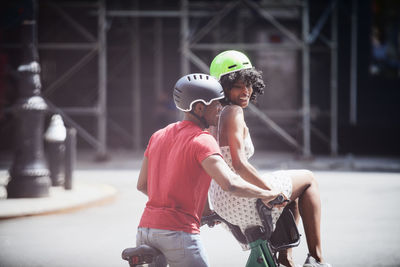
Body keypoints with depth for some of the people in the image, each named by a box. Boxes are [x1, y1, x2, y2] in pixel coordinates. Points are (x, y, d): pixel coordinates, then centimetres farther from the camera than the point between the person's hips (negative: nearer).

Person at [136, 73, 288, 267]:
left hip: (145, 229, 7)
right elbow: (229, 183, -23)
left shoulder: (158, 136, 14)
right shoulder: (202, 141, -10)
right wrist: (265, 195, -7)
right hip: (178, 232, -7)